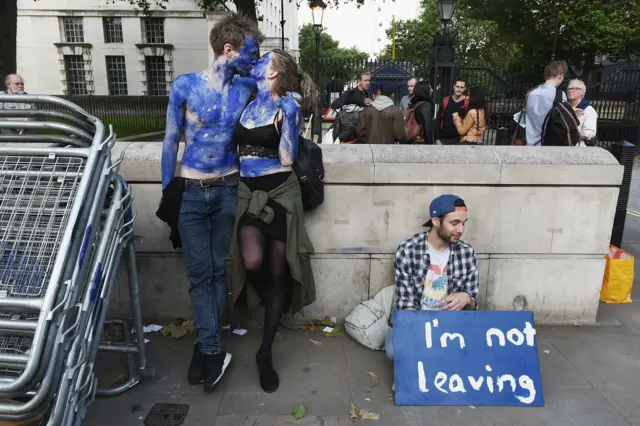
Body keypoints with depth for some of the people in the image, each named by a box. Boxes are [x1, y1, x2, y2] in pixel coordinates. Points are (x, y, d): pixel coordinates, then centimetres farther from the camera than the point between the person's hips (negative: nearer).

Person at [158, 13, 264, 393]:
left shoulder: (247, 87, 1)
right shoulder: (185, 85, -5)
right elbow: (171, 141, 0)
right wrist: (167, 192, 0)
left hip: (226, 191, 2)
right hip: (190, 192, -2)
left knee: (217, 270, 6)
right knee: (200, 273, -1)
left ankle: (206, 349, 20)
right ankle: (214, 352, 8)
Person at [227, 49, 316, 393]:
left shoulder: (287, 106, -2)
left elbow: (287, 159, -9)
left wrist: (287, 113, -6)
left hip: (280, 192, -3)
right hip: (247, 192, 3)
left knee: (278, 271, 3)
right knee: (252, 261, -21)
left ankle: (265, 354, 18)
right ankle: (272, 301, 18)